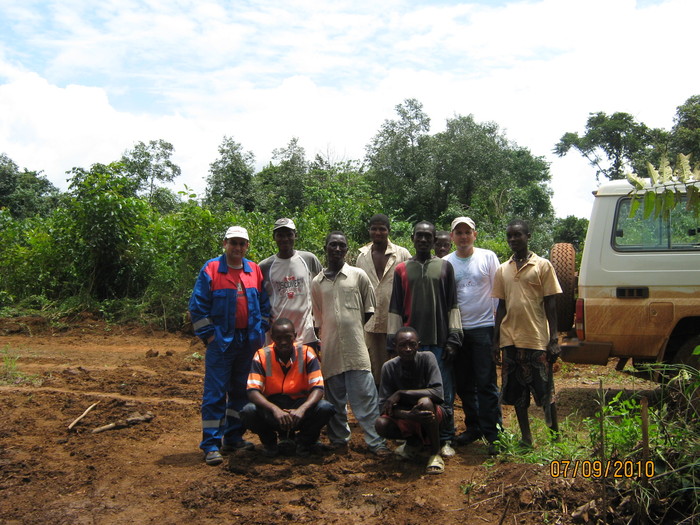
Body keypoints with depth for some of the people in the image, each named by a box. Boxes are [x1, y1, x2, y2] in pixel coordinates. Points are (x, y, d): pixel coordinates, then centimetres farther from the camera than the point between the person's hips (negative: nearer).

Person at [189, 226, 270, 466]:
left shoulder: (255, 270, 8)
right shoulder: (210, 269, -4)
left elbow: (264, 304, 14)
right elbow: (197, 306, -5)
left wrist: (260, 331, 6)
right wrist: (209, 335, -9)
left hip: (248, 342, 5)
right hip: (221, 341, -4)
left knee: (242, 391, 12)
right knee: (215, 394, -4)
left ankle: (233, 438, 24)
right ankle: (211, 445, 2)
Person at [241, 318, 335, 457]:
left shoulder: (306, 353, -9)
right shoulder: (262, 355, -10)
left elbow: (318, 388, -14)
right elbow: (252, 391, -18)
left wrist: (302, 409, -35)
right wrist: (275, 409, -36)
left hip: (300, 404, 0)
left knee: (325, 408, -29)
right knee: (248, 412, -30)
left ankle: (304, 441, 4)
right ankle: (269, 442, 4)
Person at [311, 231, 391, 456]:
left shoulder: (358, 275, 4)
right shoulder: (317, 282, 10)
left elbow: (369, 309, 10)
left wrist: (353, 327, 7)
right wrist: (320, 342, 13)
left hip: (356, 347, -2)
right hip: (329, 349, 3)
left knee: (365, 395, -4)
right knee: (335, 397, 10)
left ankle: (376, 441, 2)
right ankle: (338, 438, 23)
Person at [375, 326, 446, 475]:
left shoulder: (427, 358, -17)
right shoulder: (389, 367, -12)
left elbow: (438, 393, -28)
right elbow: (383, 406, -15)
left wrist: (401, 393, -28)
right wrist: (408, 415, -35)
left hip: (431, 413, -3)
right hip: (404, 415, 3)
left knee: (425, 402, -36)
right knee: (381, 424, -27)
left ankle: (435, 453, -13)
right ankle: (414, 440, 7)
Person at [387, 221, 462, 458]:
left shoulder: (445, 267, 9)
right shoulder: (402, 269, 9)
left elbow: (452, 305, 6)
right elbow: (395, 308, 9)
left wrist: (453, 339, -1)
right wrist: (394, 342, 4)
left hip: (440, 341, 0)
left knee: (443, 393, 1)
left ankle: (445, 440, 12)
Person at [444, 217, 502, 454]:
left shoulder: (488, 257, 0)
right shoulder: (446, 263, 6)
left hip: (483, 327, -3)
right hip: (457, 329, 3)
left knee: (486, 383, -4)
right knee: (463, 383, 11)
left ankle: (492, 432, 3)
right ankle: (473, 427, 24)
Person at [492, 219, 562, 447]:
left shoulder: (543, 265, -1)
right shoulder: (502, 270, 10)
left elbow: (550, 304, -3)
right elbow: (501, 306, 13)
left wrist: (553, 339, -7)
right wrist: (496, 340, 9)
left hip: (537, 339, -4)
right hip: (510, 339, 4)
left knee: (544, 390, 3)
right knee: (516, 391, 9)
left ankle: (556, 434, 21)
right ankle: (526, 438, 20)